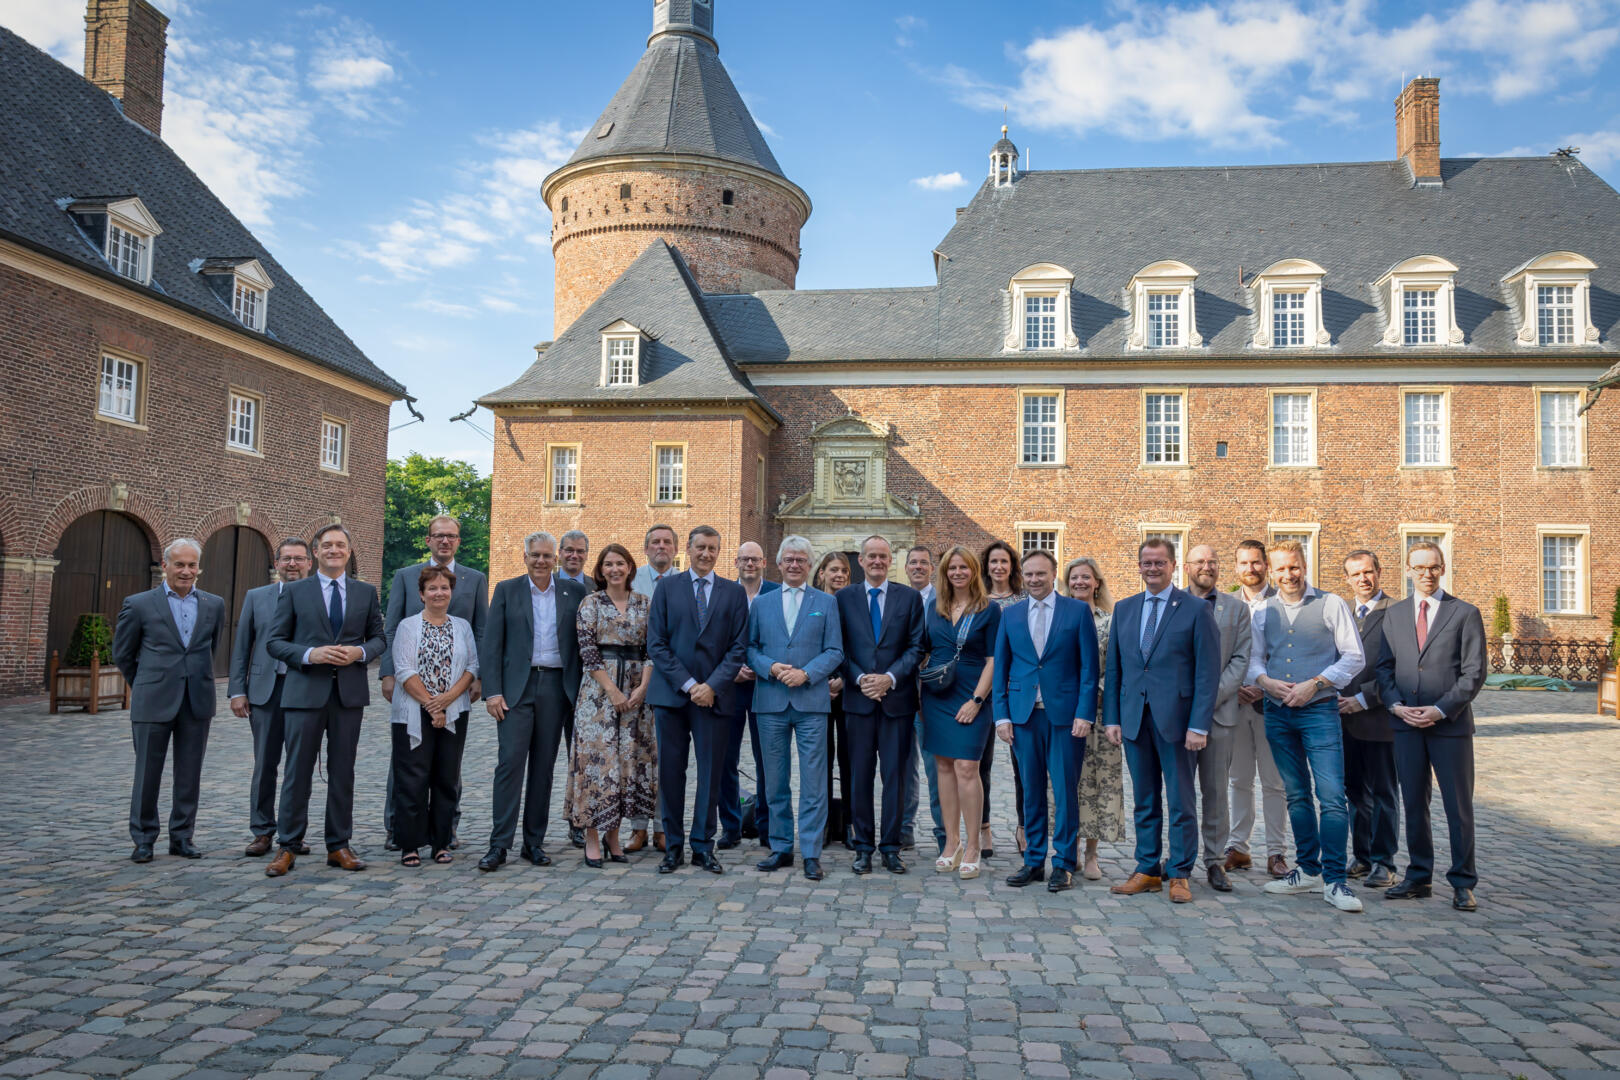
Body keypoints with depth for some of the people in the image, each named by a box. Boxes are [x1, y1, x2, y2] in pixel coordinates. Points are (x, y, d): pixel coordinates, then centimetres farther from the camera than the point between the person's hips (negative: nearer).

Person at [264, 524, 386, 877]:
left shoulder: (366, 592, 10)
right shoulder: (294, 591, 5)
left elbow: (379, 638, 13)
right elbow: (275, 641, 3)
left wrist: (360, 652, -9)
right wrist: (309, 655, -14)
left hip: (350, 691, 2)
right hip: (306, 690, -2)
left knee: (343, 771, 7)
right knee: (297, 771, 0)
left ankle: (338, 846, 16)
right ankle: (287, 847, 10)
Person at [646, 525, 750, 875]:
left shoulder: (734, 593, 8)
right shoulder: (667, 588, 6)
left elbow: (739, 647, 3)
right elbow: (656, 643, 0)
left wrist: (712, 685, -9)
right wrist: (687, 684, -9)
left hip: (713, 695, 0)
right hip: (671, 693, 0)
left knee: (710, 773, 4)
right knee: (670, 771, 4)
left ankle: (703, 847, 15)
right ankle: (673, 846, 15)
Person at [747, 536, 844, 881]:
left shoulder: (826, 603, 8)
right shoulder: (761, 603, 13)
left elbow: (835, 651, 3)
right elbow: (749, 647, 9)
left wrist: (806, 674, -11)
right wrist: (770, 668, -9)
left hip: (811, 700, -2)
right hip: (771, 700, 2)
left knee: (813, 781, -2)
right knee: (775, 781, 8)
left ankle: (811, 853, 5)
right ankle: (781, 848, 19)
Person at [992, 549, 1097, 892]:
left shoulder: (1078, 611, 2)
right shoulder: (1010, 615, 9)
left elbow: (1089, 667, -1)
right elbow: (1000, 668, 9)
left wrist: (1085, 713, -9)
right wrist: (1001, 715, 2)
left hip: (1065, 714, -2)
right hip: (1024, 715, 3)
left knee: (1065, 791, 2)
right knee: (1031, 791, 8)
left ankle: (1064, 864, 14)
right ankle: (1034, 860, 19)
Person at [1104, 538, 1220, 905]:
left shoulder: (1196, 609, -2)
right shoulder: (1123, 609, 12)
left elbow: (1208, 672, -6)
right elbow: (1113, 668, 12)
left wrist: (1199, 725, -12)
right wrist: (1111, 717, 5)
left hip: (1175, 718, -4)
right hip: (1134, 718, 4)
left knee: (1181, 802, 3)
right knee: (1144, 801, 11)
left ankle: (1179, 875, 14)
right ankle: (1147, 871, 20)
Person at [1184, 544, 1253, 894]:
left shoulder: (1236, 608, 11)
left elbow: (1240, 659, 4)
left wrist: (1213, 695, -8)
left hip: (1219, 709, 1)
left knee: (1216, 790, 3)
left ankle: (1216, 862, 11)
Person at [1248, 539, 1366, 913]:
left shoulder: (1331, 605, -1)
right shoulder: (1263, 613, 11)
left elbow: (1354, 657, -4)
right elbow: (1253, 659, 14)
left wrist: (1313, 684, -13)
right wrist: (1265, 681, -8)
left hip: (1319, 710, -4)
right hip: (1277, 712, 4)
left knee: (1332, 796, -11)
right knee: (1296, 796, 12)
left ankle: (1334, 881, -5)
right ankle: (1308, 870, 22)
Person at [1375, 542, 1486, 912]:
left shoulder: (1465, 613, 1)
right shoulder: (1394, 614, 11)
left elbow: (1474, 672, -4)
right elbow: (1384, 667, 10)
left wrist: (1440, 709, -13)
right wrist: (1396, 705, -6)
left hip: (1451, 725, -3)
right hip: (1406, 725, 3)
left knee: (1459, 807, 3)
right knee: (1414, 805, 9)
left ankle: (1462, 884, 13)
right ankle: (1418, 878, 18)